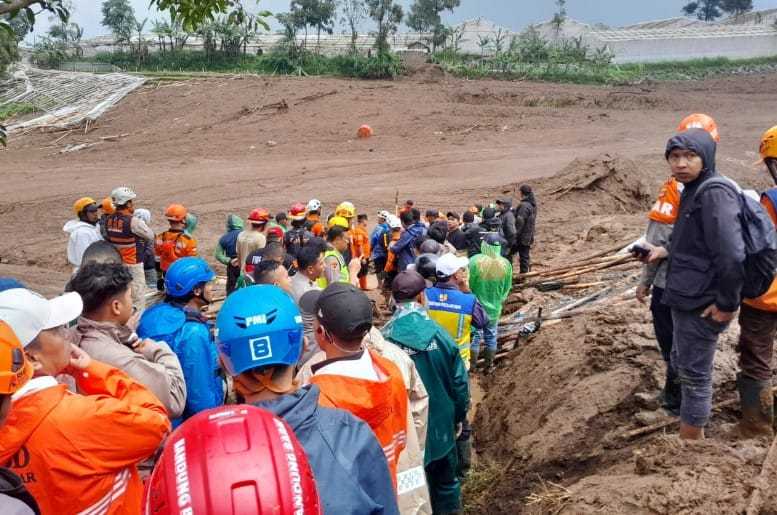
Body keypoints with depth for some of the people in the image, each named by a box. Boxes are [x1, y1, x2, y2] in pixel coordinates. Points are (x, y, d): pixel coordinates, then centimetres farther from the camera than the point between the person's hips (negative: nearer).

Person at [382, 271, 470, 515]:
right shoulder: (438, 334, -15)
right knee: (445, 480, 22)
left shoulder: (384, 338, -21)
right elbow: (460, 382, -6)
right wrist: (458, 415, 10)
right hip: (441, 424, 1)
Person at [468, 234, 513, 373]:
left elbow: (467, 285, -13)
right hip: (494, 308, 3)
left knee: (474, 336, 14)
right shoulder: (506, 264, -13)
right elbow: (507, 288, -1)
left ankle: (471, 365, 27)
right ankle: (488, 366, 32)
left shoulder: (475, 261, -23)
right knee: (491, 337, 19)